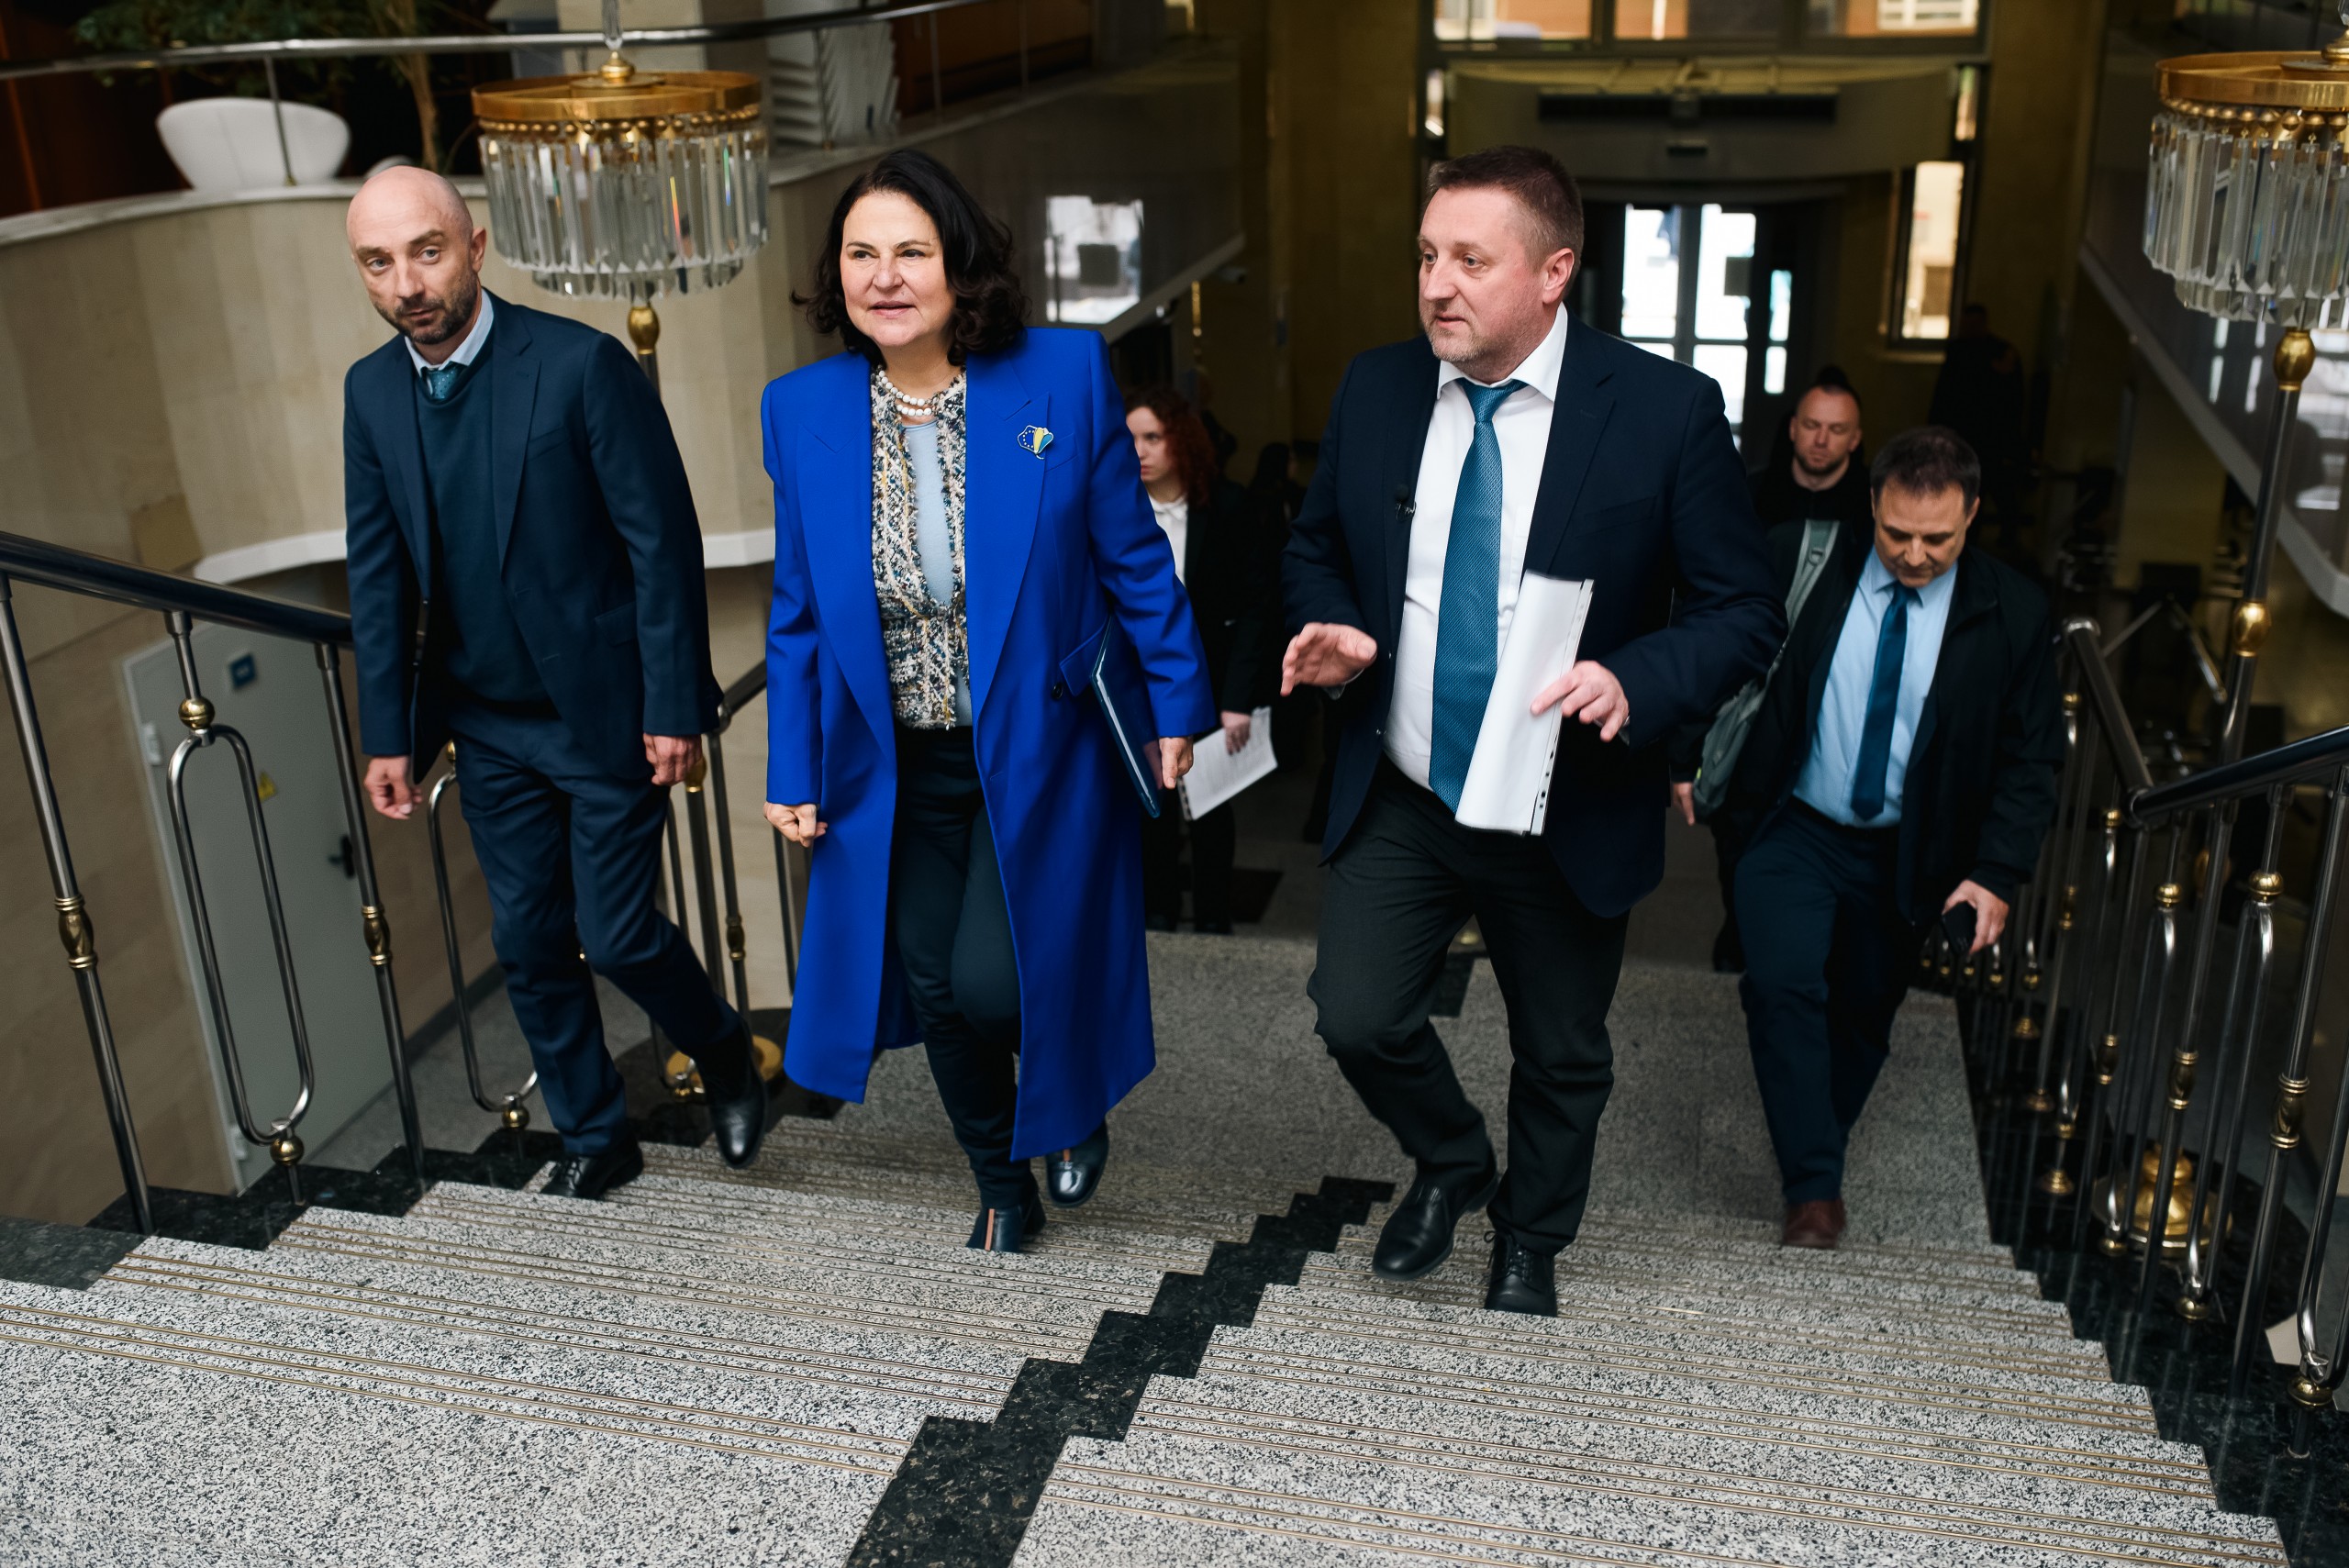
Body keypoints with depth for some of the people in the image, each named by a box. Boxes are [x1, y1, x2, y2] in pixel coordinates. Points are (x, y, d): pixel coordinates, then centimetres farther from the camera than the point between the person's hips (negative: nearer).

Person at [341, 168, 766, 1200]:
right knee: (529, 945, 11)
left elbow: (662, 541, -14)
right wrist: (388, 733, 6)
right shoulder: (371, 391, 1)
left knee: (617, 934, -1)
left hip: (604, 713, -5)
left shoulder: (581, 363, -16)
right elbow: (379, 576, 7)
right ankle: (593, 1137, 30)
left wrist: (674, 706, -15)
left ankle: (723, 1056, 30)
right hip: (488, 727, 5)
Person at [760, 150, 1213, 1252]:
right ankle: (1003, 1188, 39)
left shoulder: (1064, 377, -11)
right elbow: (798, 612, 4)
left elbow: (1133, 558, -3)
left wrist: (1177, 704, -2)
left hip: (1039, 750, -3)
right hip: (896, 768, 3)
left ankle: (1076, 1098, 30)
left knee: (993, 980, -8)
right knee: (936, 991, 10)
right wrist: (792, 771, 3)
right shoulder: (801, 410, -4)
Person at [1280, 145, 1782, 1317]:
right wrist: (1329, 630, -10)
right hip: (1399, 798, 2)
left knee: (1561, 1055, 15)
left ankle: (1529, 1243, 45)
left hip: (1566, 814, -2)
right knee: (1357, 1016, -2)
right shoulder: (1375, 388, -2)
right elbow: (1315, 548, 12)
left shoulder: (1665, 409, -14)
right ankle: (1449, 1165, 34)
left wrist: (1633, 681, -29)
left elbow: (1742, 612, -11)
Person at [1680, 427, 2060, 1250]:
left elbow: (2030, 757, -3)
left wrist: (1996, 874, -12)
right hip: (1795, 832, -1)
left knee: (1865, 1013, 13)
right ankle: (1813, 1185, -6)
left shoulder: (2013, 613, -8)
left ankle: (1821, 1152, 38)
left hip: (1906, 858, 1)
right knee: (1782, 982, -18)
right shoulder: (1799, 559, -11)